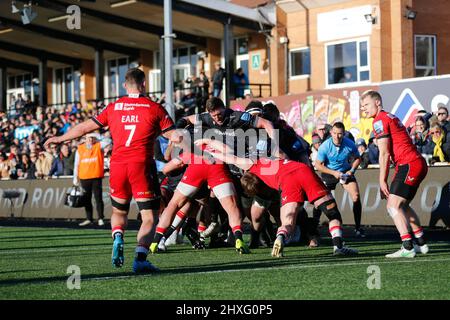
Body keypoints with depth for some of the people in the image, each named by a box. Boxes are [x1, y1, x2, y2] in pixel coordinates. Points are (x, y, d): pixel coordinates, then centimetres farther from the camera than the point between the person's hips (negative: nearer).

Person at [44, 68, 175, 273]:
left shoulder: (113, 108, 9)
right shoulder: (154, 108, 2)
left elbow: (86, 127, 14)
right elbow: (174, 136, 1)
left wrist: (60, 138, 27)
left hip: (117, 165, 3)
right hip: (141, 164, -3)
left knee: (119, 211, 22)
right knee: (149, 217, 2)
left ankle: (118, 237, -7)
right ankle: (140, 258, -15)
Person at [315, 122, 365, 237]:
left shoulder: (350, 144, -18)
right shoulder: (325, 146, -23)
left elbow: (357, 158, 1)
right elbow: (318, 165, -16)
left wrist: (351, 170, -15)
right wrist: (334, 173, -24)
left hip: (345, 172, 1)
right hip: (329, 172, -1)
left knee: (356, 196, -13)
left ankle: (358, 227, -2)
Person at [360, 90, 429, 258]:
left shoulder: (379, 120, -7)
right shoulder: (391, 118, 22)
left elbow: (384, 154, -12)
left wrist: (382, 181, -9)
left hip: (409, 165, -10)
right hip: (418, 163, 10)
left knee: (393, 206, -14)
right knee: (402, 205, 21)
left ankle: (407, 247, -22)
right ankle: (421, 243, 26)